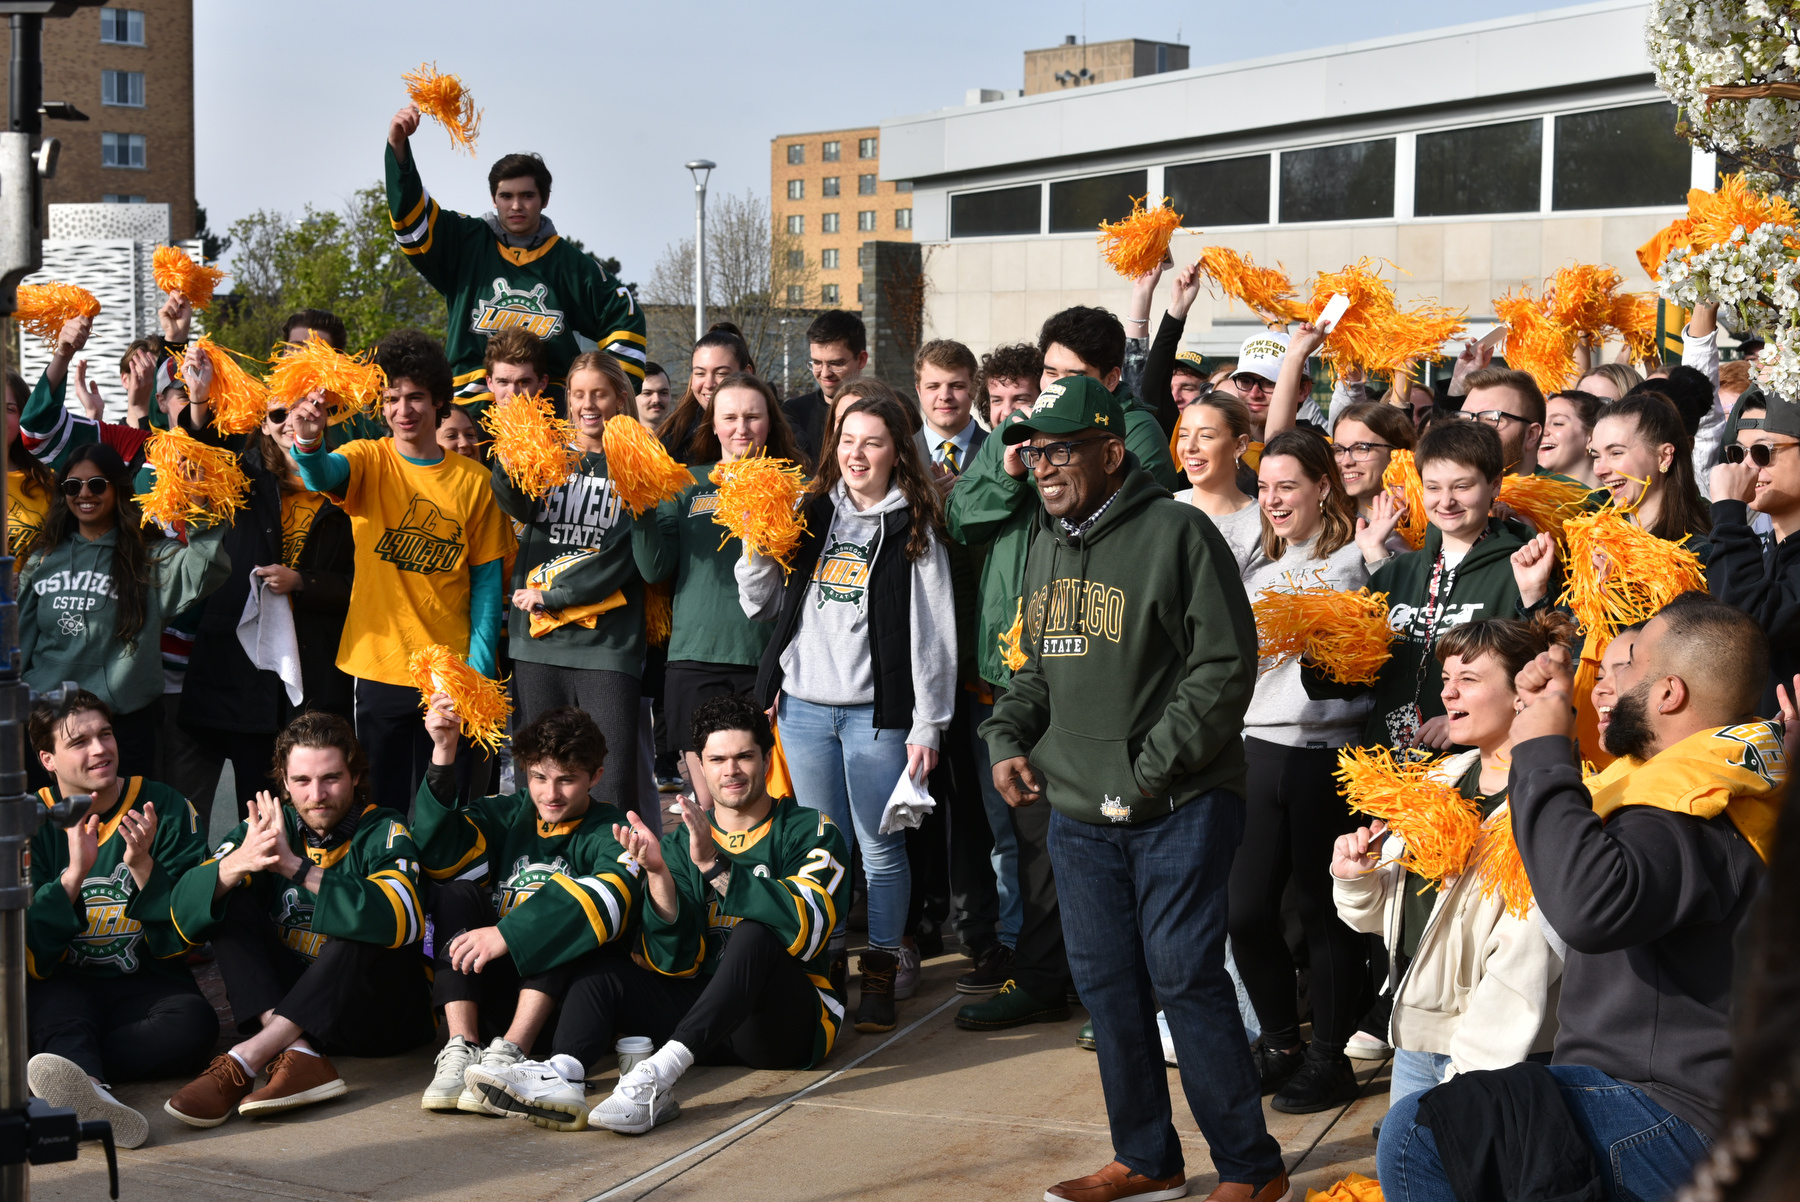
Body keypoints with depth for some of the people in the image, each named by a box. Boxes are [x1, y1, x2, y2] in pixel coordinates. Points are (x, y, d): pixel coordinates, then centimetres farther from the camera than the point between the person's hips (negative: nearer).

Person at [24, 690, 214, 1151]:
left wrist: (143, 865, -17)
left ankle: (69, 1066, -46)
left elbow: (182, 938, -1)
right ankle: (93, 1093, -66)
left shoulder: (166, 809, 4)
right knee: (60, 1013, -37)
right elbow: (30, 955, -6)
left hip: (147, 982, 1)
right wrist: (74, 872, -20)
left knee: (195, 1024, -33)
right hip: (63, 985, -1)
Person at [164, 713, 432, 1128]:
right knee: (229, 901, -13)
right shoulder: (267, 827, 3)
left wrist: (298, 868, -35)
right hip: (284, 998, 4)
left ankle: (245, 1060, -38)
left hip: (380, 1015, -4)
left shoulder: (382, 833, -8)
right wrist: (235, 865, -32)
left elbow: (400, 918, -31)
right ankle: (299, 1056, -34)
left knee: (365, 928, -30)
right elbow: (184, 912, -10)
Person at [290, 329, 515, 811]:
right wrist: (309, 443, -45)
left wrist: (480, 663, -4)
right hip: (378, 667, 0)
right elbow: (325, 475, -22)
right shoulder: (369, 461, 2)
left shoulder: (473, 481, 3)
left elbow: (487, 577, 5)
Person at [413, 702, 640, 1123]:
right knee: (457, 893, -14)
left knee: (566, 909, -26)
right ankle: (461, 1048, -30)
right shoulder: (509, 815, 10)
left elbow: (612, 896, -26)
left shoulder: (608, 831, -3)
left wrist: (508, 934, -34)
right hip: (486, 991, 4)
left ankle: (510, 1053, -40)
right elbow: (440, 854, -8)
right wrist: (443, 753, -17)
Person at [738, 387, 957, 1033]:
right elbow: (763, 605, 17)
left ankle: (881, 973, 11)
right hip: (804, 706, 4)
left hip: (877, 712, -4)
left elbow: (933, 633, -3)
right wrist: (758, 544, -1)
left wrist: (927, 725, -7)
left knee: (881, 848, 1)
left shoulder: (914, 528, 0)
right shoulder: (811, 514, 12)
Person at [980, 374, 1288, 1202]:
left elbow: (1226, 665, -13)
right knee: (1106, 981, 10)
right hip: (1077, 810, 7)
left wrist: (1150, 769, -16)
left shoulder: (1177, 533, -10)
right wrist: (1008, 738, 6)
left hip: (1179, 806, -7)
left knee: (1185, 976, -7)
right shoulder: (1046, 546, 14)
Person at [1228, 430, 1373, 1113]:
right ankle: (1279, 1041, 23)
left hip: (1327, 752, -6)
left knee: (1323, 910, 1)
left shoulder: (1354, 560, -2)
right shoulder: (1258, 571, 19)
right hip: (1258, 749, 6)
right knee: (1246, 909, 5)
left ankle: (1329, 1057, 14)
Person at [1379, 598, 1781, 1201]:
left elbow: (1590, 905, -41)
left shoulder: (1695, 817, -21)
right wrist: (1543, 711, 18)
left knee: (1418, 1133, -27)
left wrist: (1544, 754, -25)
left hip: (1677, 1122, -11)